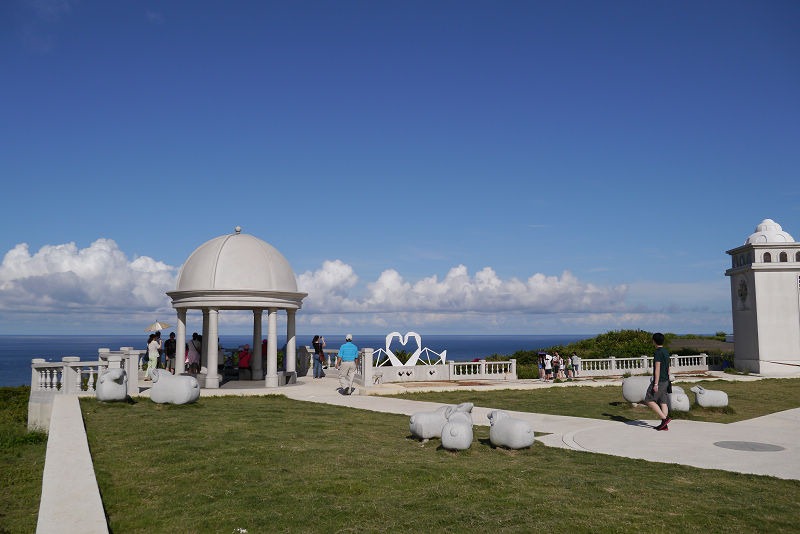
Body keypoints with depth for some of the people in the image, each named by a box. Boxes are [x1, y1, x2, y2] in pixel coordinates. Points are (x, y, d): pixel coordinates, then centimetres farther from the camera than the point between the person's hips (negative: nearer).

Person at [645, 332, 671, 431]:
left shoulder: (658, 352, -16)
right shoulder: (666, 352, 13)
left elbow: (657, 369, -19)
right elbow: (668, 368, 18)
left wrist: (656, 384, -19)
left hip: (659, 381, -9)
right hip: (665, 380, 9)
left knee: (649, 400, -3)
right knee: (663, 402, 8)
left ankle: (664, 418, -9)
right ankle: (664, 425, 7)